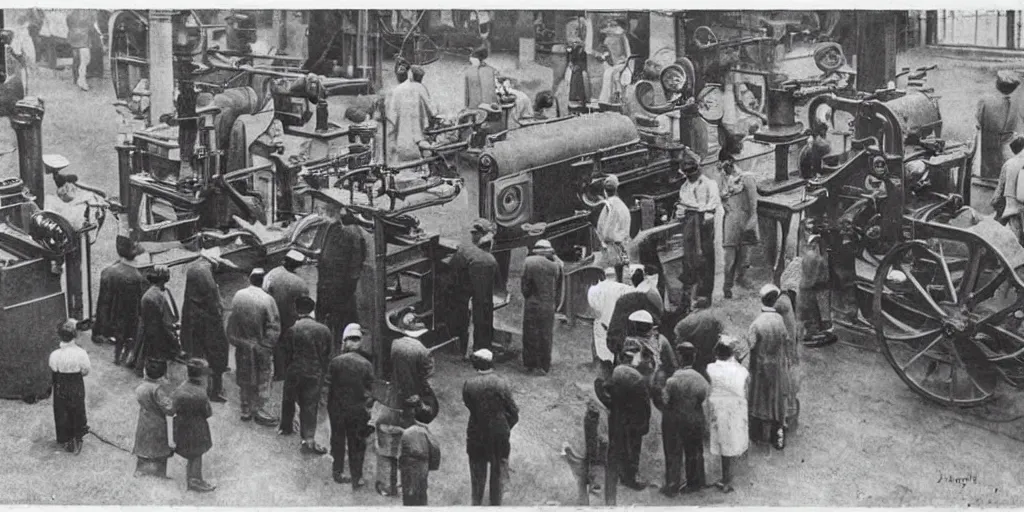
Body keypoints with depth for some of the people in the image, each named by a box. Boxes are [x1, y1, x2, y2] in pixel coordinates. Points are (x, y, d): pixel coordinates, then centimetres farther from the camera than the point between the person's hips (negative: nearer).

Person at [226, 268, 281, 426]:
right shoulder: (267, 300, -18)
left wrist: (234, 340, 12)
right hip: (260, 346, -4)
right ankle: (259, 410, 16)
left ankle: (246, 410, 27)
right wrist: (268, 344, -6)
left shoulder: (237, 296, -5)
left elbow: (231, 320, 3)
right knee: (263, 379, 11)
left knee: (244, 379, 17)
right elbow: (274, 326, -17)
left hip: (242, 346, 4)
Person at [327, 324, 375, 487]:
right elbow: (370, 389, -6)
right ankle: (356, 478, 13)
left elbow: (328, 386, -3)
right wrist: (367, 407, 7)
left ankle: (338, 472, 26)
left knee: (338, 440, 18)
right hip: (358, 410, -1)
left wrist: (329, 406, 8)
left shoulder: (336, 361, -9)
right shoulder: (366, 364, -10)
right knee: (357, 444, 9)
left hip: (338, 408, 1)